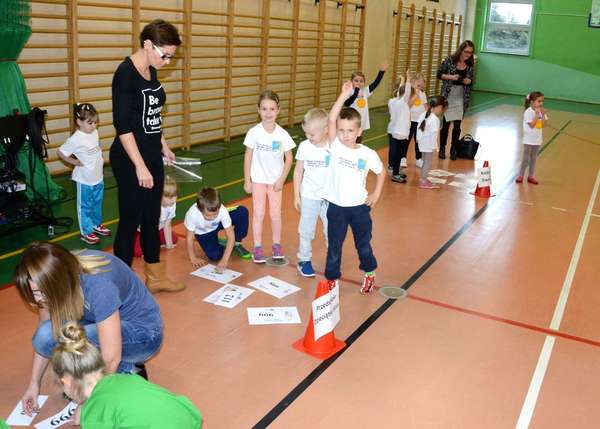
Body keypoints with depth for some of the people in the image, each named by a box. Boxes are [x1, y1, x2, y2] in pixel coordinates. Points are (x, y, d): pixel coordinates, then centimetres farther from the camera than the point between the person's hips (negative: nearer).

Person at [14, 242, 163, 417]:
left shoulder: (99, 286, -35)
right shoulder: (57, 271, -15)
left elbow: (111, 359, -29)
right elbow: (44, 330, 0)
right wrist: (34, 383, 2)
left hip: (142, 333, -7)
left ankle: (126, 372, -6)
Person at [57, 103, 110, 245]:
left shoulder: (95, 133, -2)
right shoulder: (75, 139, -22)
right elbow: (61, 153, -14)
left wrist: (101, 158, 5)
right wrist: (75, 162, -14)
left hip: (98, 176, 7)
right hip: (85, 179, -7)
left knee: (97, 203, 22)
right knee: (85, 206, 8)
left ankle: (96, 224, 41)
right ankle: (86, 232, 19)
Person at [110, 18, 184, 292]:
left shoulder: (150, 72, 8)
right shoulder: (125, 74, -17)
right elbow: (122, 125, -20)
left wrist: (163, 146, 17)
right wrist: (140, 166, -20)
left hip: (152, 156, 8)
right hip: (131, 160, -8)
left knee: (151, 218, 16)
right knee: (130, 220, 2)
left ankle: (156, 278, 29)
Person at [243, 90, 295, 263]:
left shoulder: (282, 134, -12)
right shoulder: (254, 132, -14)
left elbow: (288, 158, -2)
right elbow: (248, 157, -5)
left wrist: (282, 179, -7)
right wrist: (247, 181, -4)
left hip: (276, 179, 1)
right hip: (258, 179, -1)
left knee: (275, 213, 6)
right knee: (258, 213, 3)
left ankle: (276, 244, 23)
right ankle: (257, 247, 14)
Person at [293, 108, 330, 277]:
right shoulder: (304, 146, -7)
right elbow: (298, 172, 1)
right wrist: (296, 195, 2)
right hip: (309, 196, 1)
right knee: (306, 230, 9)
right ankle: (304, 260, 23)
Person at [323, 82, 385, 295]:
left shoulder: (368, 154, -8)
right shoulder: (336, 147, -10)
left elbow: (381, 172, 10)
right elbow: (331, 119, -24)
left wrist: (377, 193, 2)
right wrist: (344, 95, -29)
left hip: (359, 206, 1)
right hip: (336, 206, -1)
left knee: (363, 244, 18)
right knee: (334, 245, 10)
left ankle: (369, 273, 42)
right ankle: (332, 279, 27)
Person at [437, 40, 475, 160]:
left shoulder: (470, 65, 3)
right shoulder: (449, 60, -6)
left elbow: (471, 80, 13)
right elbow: (439, 74, -2)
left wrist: (469, 81, -9)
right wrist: (450, 77, -18)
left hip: (461, 99, 3)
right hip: (448, 97, -3)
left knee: (457, 125, 4)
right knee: (446, 124, 3)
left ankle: (453, 149, 18)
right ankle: (442, 149, 17)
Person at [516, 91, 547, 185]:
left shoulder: (541, 111, 1)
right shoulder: (528, 112, -15)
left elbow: (543, 125, -4)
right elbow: (532, 125, -22)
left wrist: (543, 115, -14)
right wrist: (537, 114, -22)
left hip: (537, 139, 5)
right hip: (529, 139, -5)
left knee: (533, 159, 12)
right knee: (526, 159, 1)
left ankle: (531, 176, 21)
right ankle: (520, 176, 14)